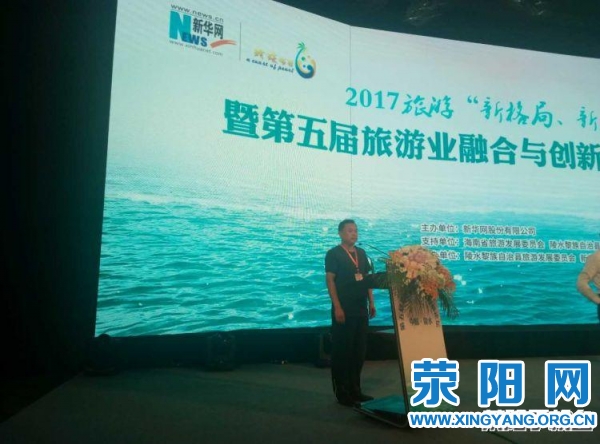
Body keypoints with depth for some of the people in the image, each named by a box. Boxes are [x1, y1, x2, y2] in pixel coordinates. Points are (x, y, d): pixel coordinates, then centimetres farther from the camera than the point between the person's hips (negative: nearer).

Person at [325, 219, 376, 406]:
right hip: (344, 310, -6)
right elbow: (330, 281, -12)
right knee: (342, 351, 1)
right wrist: (337, 308, -18)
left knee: (359, 350, 12)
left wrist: (371, 303, 10)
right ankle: (342, 393, 13)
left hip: (361, 309, 7)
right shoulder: (333, 254, -7)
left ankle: (355, 390, 25)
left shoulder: (361, 253, 12)